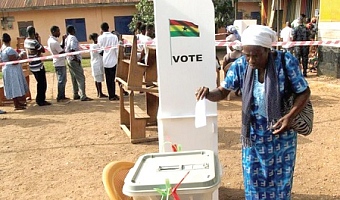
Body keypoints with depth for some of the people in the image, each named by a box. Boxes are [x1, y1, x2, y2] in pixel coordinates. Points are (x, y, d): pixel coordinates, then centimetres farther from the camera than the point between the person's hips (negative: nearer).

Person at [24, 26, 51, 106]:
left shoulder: (26, 41, 7)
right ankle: (41, 101, 7)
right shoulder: (34, 42, -19)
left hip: (32, 66, 9)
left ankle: (39, 99, 26)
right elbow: (43, 50, -10)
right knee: (42, 84, 1)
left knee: (39, 83, 19)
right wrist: (38, 40, -5)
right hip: (38, 66, -9)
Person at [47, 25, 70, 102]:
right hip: (60, 63, -10)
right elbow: (62, 53, -20)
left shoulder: (50, 40, 10)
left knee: (63, 80, 16)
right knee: (61, 81, -3)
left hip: (58, 63, 10)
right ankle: (60, 97, 4)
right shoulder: (54, 42, -21)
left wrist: (63, 40, 5)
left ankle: (62, 96, 22)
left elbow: (61, 48, 14)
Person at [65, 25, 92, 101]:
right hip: (74, 61, -9)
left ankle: (75, 95, 20)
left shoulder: (67, 39, 14)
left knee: (74, 79, 15)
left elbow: (65, 49, 11)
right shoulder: (73, 38, -13)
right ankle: (83, 96, -10)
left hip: (69, 60, 9)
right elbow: (72, 50, -24)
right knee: (81, 78, -8)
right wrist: (76, 58, -17)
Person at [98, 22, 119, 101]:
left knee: (108, 79, 8)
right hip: (113, 60, -1)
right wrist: (118, 59, 5)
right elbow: (116, 49, -3)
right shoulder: (114, 36, -4)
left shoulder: (100, 37, -3)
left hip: (105, 60, 1)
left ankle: (111, 95, 9)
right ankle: (113, 95, 5)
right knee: (112, 78, 6)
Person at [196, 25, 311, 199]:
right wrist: (207, 94, -26)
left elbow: (304, 92, -9)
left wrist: (290, 116, -23)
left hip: (281, 134, -1)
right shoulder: (240, 65, -12)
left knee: (280, 181, 15)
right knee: (254, 181, 13)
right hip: (253, 135, 2)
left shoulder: (286, 62, -19)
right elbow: (223, 92, -4)